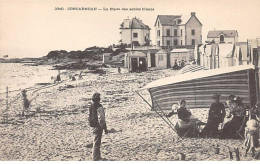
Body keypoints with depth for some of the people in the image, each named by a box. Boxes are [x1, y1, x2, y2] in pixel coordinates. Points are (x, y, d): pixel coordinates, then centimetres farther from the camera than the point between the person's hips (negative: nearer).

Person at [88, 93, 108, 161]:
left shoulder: (91, 106, 5)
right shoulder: (99, 107, -22)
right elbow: (101, 119, -22)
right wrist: (105, 128, -15)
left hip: (92, 126, 9)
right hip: (97, 126, -9)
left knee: (96, 142, 24)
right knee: (96, 143, -1)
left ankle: (97, 156, 39)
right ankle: (95, 158, 5)